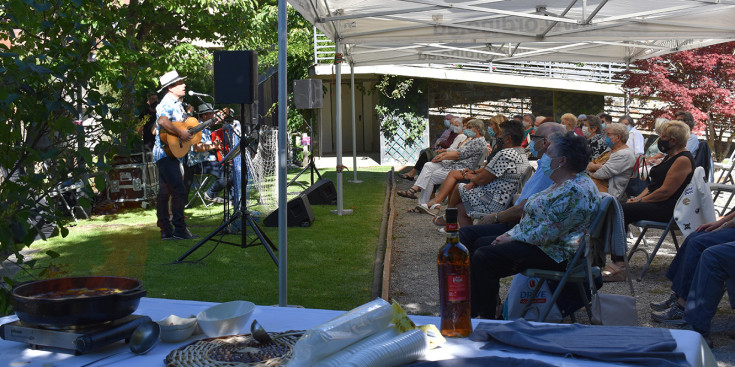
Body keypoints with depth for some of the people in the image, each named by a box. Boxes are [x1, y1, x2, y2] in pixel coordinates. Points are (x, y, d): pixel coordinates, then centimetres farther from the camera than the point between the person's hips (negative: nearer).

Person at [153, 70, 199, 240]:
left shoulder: (177, 103, 20)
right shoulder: (167, 103, -12)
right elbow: (162, 121, -31)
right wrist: (180, 133, -25)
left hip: (170, 154, 10)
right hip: (166, 152, -10)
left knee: (165, 192, 10)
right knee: (179, 191, -12)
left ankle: (166, 230, 14)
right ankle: (179, 230, -8)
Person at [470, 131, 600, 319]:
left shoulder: (576, 191, -21)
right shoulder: (562, 184, 15)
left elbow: (547, 234, -25)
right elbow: (533, 219, 19)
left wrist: (513, 239, -13)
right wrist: (510, 233, 6)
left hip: (554, 254, -11)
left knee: (483, 258, -20)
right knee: (481, 244, 9)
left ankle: (485, 318, -9)